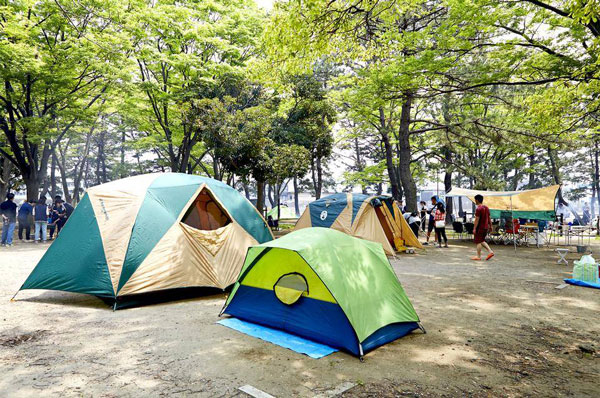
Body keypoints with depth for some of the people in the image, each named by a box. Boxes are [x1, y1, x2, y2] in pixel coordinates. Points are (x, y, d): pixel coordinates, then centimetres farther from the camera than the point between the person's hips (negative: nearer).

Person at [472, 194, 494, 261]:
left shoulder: (478, 209, -16)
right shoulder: (486, 208, 10)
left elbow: (477, 219, -20)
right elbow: (489, 218, 15)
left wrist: (474, 228, -19)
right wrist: (490, 226, 21)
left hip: (480, 228, -8)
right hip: (486, 227, 8)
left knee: (478, 242, 0)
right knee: (482, 241, 20)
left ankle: (478, 256, 6)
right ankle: (490, 251, 9)